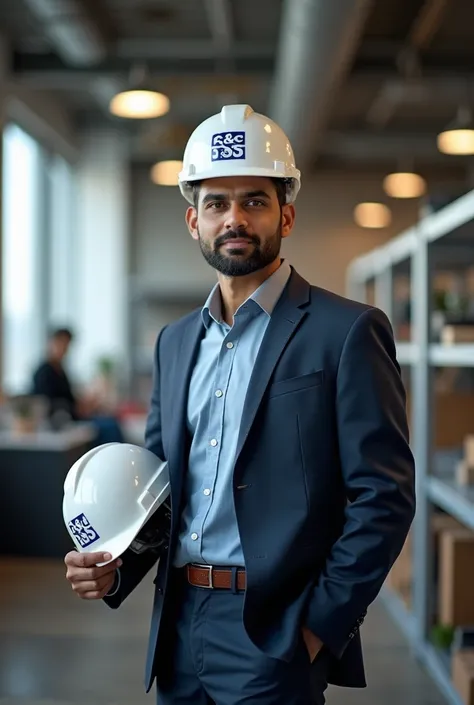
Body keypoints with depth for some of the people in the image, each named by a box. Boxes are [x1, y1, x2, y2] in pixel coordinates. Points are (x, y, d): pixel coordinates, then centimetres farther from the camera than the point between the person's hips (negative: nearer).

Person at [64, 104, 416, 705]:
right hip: (178, 629, 6)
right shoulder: (175, 341, 11)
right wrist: (115, 569, 0)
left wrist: (320, 628, -13)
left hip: (275, 637, -6)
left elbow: (385, 497, -11)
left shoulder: (347, 332, -8)